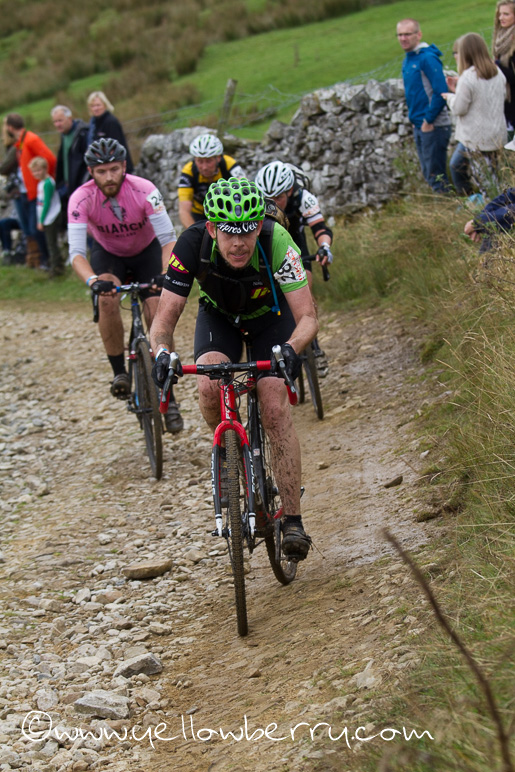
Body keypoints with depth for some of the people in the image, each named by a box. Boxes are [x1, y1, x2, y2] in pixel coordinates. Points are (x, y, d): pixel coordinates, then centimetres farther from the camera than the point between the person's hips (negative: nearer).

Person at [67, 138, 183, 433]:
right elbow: (76, 252, -35)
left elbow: (168, 238, -34)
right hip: (107, 253, 0)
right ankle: (120, 372, -14)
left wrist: (166, 274, -52)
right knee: (107, 297, -30)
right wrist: (93, 280, -54)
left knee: (158, 315, -15)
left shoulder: (144, 191, -31)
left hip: (147, 251, 0)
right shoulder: (82, 198, -30)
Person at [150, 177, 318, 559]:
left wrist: (291, 349, -57)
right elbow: (164, 320, -30)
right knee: (210, 387, -28)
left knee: (276, 410, -17)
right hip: (219, 316, 1)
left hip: (270, 316, -1)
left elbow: (308, 317, -37)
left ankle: (293, 520, -11)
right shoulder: (192, 245, -33)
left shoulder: (277, 242, -37)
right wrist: (162, 352, -51)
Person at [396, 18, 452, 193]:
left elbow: (440, 92, -20)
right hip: (419, 126, 9)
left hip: (434, 126, -9)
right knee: (428, 172, 14)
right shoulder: (407, 60, 12)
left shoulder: (428, 58, -15)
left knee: (435, 172, -5)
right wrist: (415, 119, 14)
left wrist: (428, 120, -18)